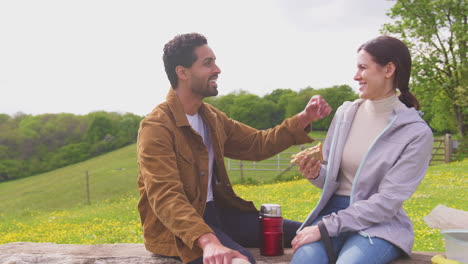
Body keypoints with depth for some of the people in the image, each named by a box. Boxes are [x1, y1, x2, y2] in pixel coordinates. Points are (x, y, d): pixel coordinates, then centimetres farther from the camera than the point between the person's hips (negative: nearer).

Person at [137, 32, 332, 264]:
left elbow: (257, 144, 13)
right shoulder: (156, 128, -19)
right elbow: (166, 197, -30)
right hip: (176, 227, -8)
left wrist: (303, 119, 0)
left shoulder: (212, 117, 9)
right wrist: (208, 241, -46)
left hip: (217, 210, 8)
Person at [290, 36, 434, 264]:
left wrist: (325, 227, -18)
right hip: (334, 210, 3)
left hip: (379, 225, -3)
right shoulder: (345, 113, 4)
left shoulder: (417, 133, -9)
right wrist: (315, 174, -12)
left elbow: (387, 202, -13)